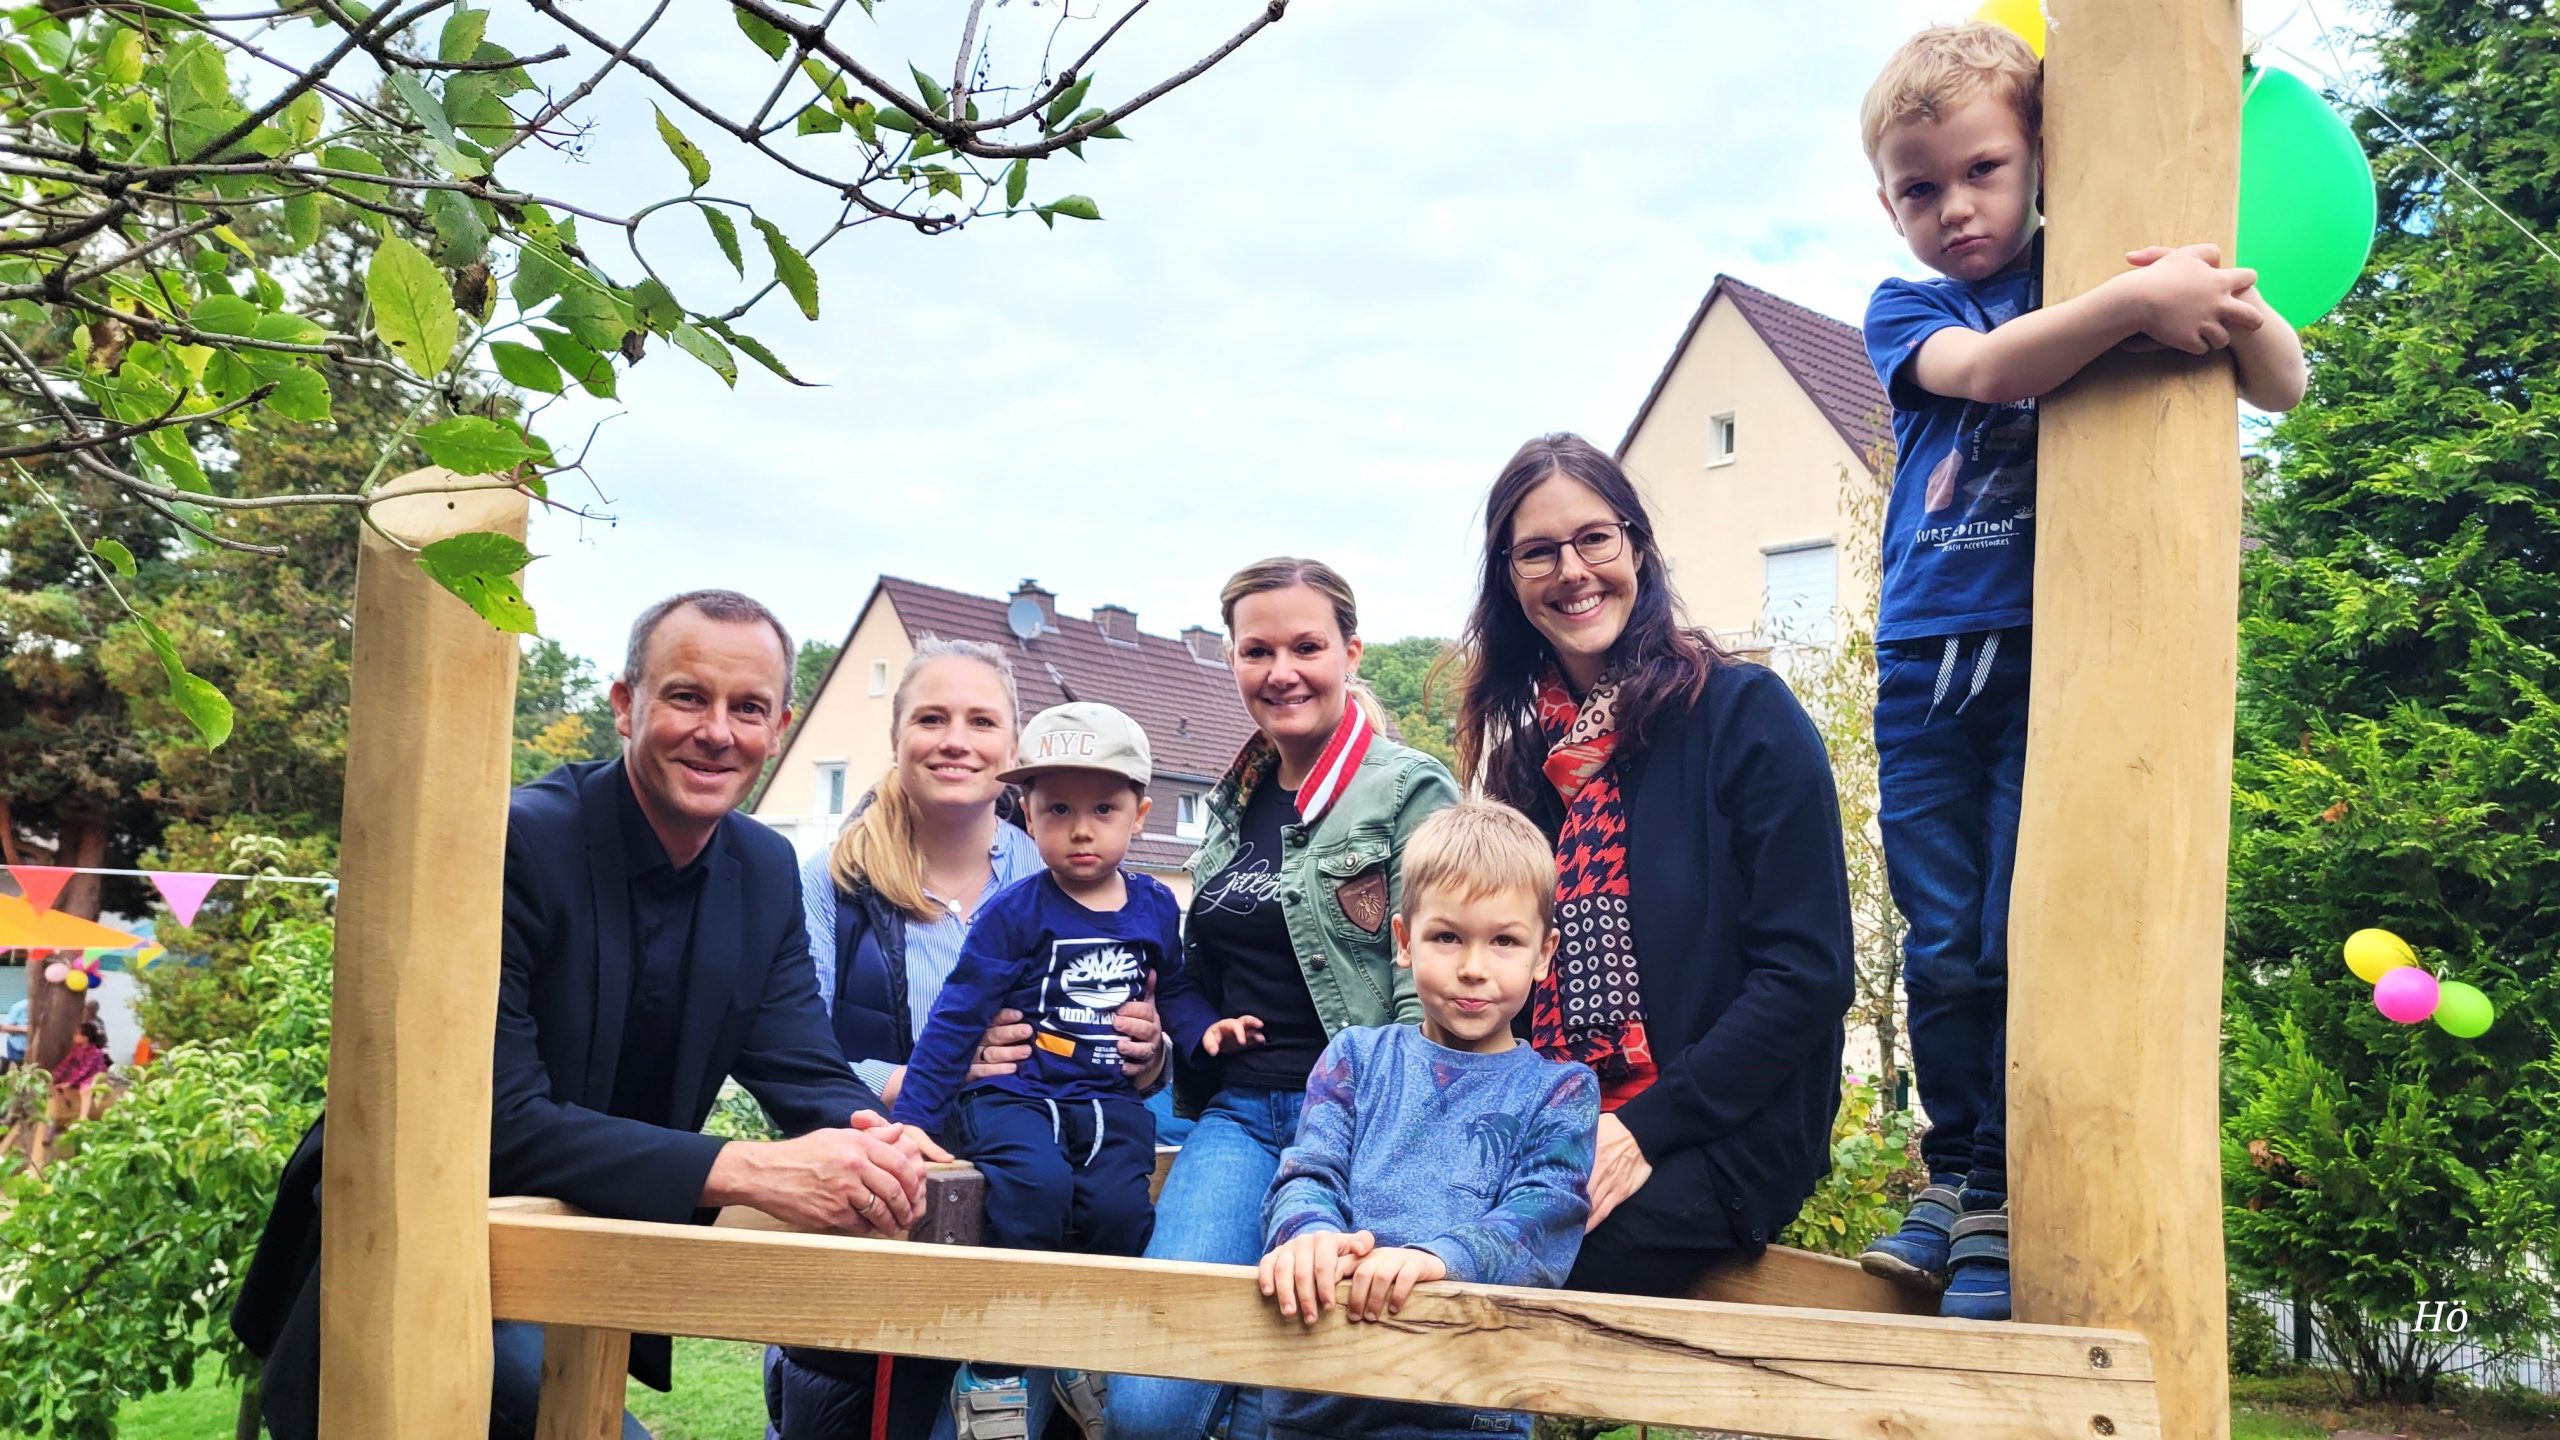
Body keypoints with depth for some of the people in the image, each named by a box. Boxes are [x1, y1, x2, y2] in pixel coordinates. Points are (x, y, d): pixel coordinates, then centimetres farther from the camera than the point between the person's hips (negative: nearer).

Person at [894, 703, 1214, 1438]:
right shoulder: (1015, 912, -5)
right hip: (1014, 1092, -3)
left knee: (1118, 1203, -26)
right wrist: (908, 1127, -7)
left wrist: (1207, 1030, 5)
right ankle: (989, 1377, -16)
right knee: (1035, 1185, -33)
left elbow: (1171, 988, 26)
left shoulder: (1155, 907, 8)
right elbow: (956, 1019, -5)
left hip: (1108, 1098, 3)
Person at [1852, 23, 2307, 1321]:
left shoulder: (2098, 278, 7)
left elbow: (2284, 387, 3)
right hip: (1929, 665, 2)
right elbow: (1986, 369, -14)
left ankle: (2003, 1208, 7)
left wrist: (2238, 310, -20)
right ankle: (1957, 1180, 23)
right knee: (1941, 949, 8)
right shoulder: (1903, 311, 8)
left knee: (2023, 941, -4)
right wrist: (2135, 302, -29)